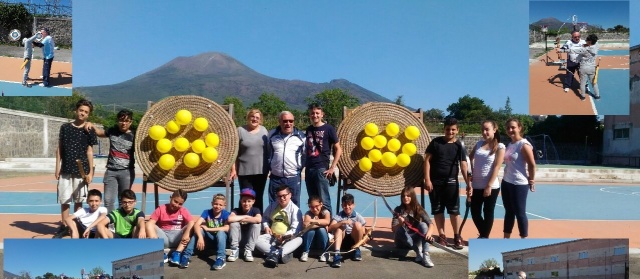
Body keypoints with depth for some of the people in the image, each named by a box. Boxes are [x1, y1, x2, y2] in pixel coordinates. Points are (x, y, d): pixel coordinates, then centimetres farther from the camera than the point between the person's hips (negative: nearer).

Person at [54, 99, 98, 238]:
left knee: (78, 200, 6)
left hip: (81, 171, -1)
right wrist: (57, 167, 3)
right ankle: (64, 226, 16)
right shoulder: (65, 127, 6)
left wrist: (91, 172, -3)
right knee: (64, 200, 5)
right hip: (65, 170, 1)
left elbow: (89, 151, 1)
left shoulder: (89, 131, 2)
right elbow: (59, 148, 9)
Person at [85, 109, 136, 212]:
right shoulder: (112, 131, 7)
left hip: (126, 172, -3)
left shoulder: (133, 136, -4)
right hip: (111, 171, 3)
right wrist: (91, 125, 8)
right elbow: (99, 132, 25)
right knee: (108, 200, -2)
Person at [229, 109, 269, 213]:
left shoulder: (264, 131, 6)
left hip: (261, 171, 3)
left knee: (258, 198, 11)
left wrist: (270, 167, 9)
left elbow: (269, 150, 11)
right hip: (244, 171, -3)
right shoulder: (240, 130, -2)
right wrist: (233, 169, -7)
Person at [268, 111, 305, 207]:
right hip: (275, 178, 1)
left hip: (293, 178, -1)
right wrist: (269, 166, 10)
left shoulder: (300, 136, 0)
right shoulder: (272, 135, 4)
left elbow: (306, 154, 10)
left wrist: (300, 167, 4)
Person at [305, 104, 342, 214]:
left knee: (324, 200, -4)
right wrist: (304, 165, 9)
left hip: (322, 169, -5)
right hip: (309, 169, 5)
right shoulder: (308, 129, 13)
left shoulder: (328, 129, -2)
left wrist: (332, 168, -9)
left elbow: (338, 150, -3)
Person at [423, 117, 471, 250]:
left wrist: (468, 183, -17)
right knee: (437, 209, 6)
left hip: (451, 182, 0)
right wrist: (427, 179, -9)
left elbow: (463, 165, -6)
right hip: (435, 181, 0)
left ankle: (457, 237, 13)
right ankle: (442, 236, 17)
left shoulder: (459, 146, 0)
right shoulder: (435, 142, -1)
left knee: (454, 209, 1)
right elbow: (427, 160, -2)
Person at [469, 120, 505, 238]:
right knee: (475, 212, 10)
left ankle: (484, 237, 19)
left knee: (488, 213, 6)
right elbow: (470, 157, 21)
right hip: (477, 186, 5)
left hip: (491, 187, -5)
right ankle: (483, 235, 28)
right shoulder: (479, 143, 7)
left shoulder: (499, 147, -6)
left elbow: (497, 167, -12)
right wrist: (472, 172, 9)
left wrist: (489, 186, -17)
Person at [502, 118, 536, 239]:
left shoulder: (524, 145, -14)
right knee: (509, 212, 15)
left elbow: (532, 165, -14)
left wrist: (531, 181, -7)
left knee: (520, 213, 1)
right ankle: (506, 238, 24)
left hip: (519, 184, -8)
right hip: (506, 182, 8)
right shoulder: (509, 144, 10)